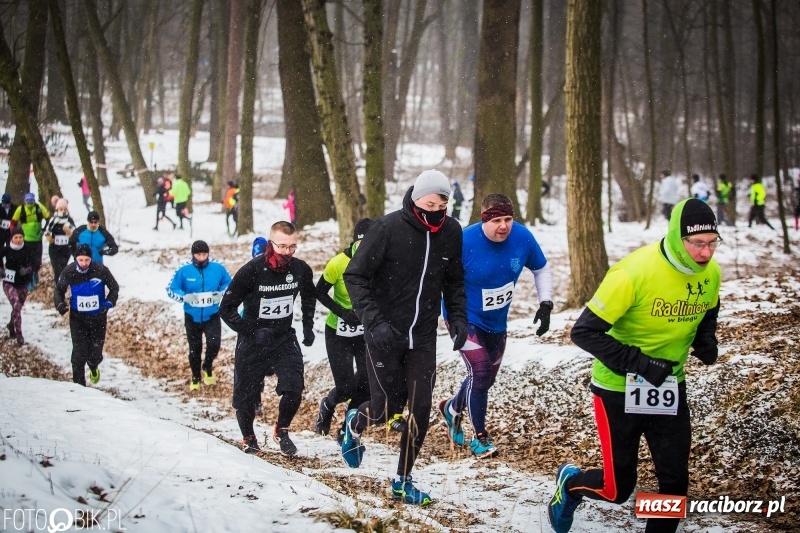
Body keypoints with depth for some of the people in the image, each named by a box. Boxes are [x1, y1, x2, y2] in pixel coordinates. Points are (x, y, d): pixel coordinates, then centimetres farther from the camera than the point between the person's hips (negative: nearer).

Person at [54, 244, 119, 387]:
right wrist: (60, 304, -13)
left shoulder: (101, 270, -15)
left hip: (98, 317, 0)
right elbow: (59, 289, 6)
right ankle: (79, 384, 4)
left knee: (95, 354, 7)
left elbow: (114, 288, 1)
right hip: (77, 317, 0)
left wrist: (109, 303, -15)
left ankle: (93, 367, 44)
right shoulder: (69, 272, -12)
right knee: (79, 353, -10)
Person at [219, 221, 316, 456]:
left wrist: (308, 326, 8)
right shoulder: (252, 271, -21)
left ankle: (282, 430, 14)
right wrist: (251, 332, -18)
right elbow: (227, 308, -13)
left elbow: (309, 296, 16)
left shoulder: (301, 269, -9)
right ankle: (248, 438, 32)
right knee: (246, 396, 4)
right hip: (253, 342, -2)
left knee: (293, 390, -14)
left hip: (285, 339, 2)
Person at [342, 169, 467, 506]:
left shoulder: (451, 232, -2)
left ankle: (403, 482, 16)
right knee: (387, 408, 0)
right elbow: (355, 276, -14)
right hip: (384, 335, -4)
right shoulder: (389, 228, -17)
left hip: (423, 338, 4)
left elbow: (454, 281, 13)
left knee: (420, 410, 0)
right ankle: (355, 424, 36)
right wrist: (373, 320, -24)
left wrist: (457, 317, -1)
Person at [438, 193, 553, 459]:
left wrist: (545, 304, -7)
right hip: (467, 321, -5)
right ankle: (480, 438, 5)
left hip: (497, 324, 5)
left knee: (486, 378, 18)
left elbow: (541, 269, 2)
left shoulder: (522, 237, -16)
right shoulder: (465, 242, -28)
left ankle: (452, 408, 47)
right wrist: (452, 319, -17)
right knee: (480, 374, -14)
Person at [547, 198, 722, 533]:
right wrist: (638, 362, -29)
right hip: (620, 390, -5)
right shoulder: (634, 273, -28)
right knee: (617, 488, 5)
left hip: (670, 387, 5)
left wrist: (706, 339, -6)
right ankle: (570, 484, 38)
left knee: (675, 479, 3)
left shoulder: (710, 273, -8)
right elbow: (584, 332, -23)